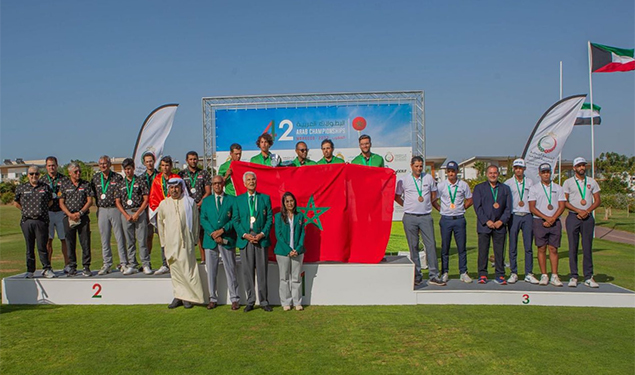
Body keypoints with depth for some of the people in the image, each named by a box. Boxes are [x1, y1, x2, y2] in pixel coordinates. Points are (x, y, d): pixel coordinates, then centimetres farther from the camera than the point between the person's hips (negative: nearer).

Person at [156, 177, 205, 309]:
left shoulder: (190, 202, 3)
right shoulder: (163, 204, 8)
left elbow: (195, 222, 8)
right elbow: (160, 224, 14)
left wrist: (194, 240, 7)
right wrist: (163, 242, 11)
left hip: (186, 242, -2)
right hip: (170, 243, 2)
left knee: (187, 268, -4)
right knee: (175, 270, 5)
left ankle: (188, 297, 4)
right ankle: (179, 296, 13)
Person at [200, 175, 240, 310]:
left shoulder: (232, 199, 6)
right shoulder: (206, 201, 12)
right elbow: (203, 219, 3)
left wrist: (222, 230, -14)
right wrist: (213, 233, -12)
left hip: (227, 240, -2)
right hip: (210, 240, 2)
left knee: (231, 270, 2)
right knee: (211, 271, 6)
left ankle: (235, 299, 9)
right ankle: (213, 299, 16)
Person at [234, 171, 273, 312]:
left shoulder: (265, 198, 8)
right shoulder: (239, 199, 9)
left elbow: (269, 218, 4)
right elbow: (236, 220, 5)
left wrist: (262, 234, -9)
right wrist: (245, 235, -8)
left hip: (261, 239, -1)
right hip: (245, 239, 1)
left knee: (262, 272, 2)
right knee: (247, 272, 4)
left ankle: (264, 301, 11)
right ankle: (250, 302, 13)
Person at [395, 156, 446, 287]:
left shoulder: (429, 178, 8)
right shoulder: (403, 180, 3)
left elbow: (434, 195, 20)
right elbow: (396, 196, 13)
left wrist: (426, 203, 10)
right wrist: (407, 206, 6)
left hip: (426, 217, 1)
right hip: (410, 217, -1)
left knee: (431, 244, -4)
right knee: (413, 246, 3)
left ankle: (433, 276, 0)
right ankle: (417, 276, 11)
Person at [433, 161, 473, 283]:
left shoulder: (463, 185, 4)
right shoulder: (441, 185, 2)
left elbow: (470, 200, 14)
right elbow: (433, 200, 10)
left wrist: (462, 208, 6)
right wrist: (441, 209, 4)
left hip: (459, 219, 0)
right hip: (446, 219, 0)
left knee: (462, 247, 3)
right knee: (445, 247, 4)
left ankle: (463, 273, 12)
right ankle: (444, 273, 13)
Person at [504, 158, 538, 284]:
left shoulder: (529, 182, 12)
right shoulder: (508, 183, 6)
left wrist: (524, 202, 2)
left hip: (527, 216, 1)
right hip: (514, 216, -1)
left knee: (528, 246, 1)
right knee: (513, 247, 0)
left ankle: (529, 274, 7)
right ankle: (514, 273, 8)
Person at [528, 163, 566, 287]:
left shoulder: (558, 188, 12)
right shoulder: (534, 188, 7)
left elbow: (561, 207, 5)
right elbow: (532, 208, 0)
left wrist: (552, 219, -10)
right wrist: (546, 217, -11)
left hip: (555, 222, 1)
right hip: (539, 222, -1)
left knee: (553, 249, 1)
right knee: (541, 249, -1)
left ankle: (554, 276, 4)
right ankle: (544, 276, 5)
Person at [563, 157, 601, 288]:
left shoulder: (592, 182, 11)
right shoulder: (568, 182, 5)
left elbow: (598, 201, 9)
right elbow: (564, 201, 0)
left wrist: (587, 211, -8)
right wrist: (578, 210, -12)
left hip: (588, 218, 2)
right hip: (573, 217, -1)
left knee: (588, 248, 1)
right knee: (573, 248, -1)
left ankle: (588, 277, 7)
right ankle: (574, 277, 4)